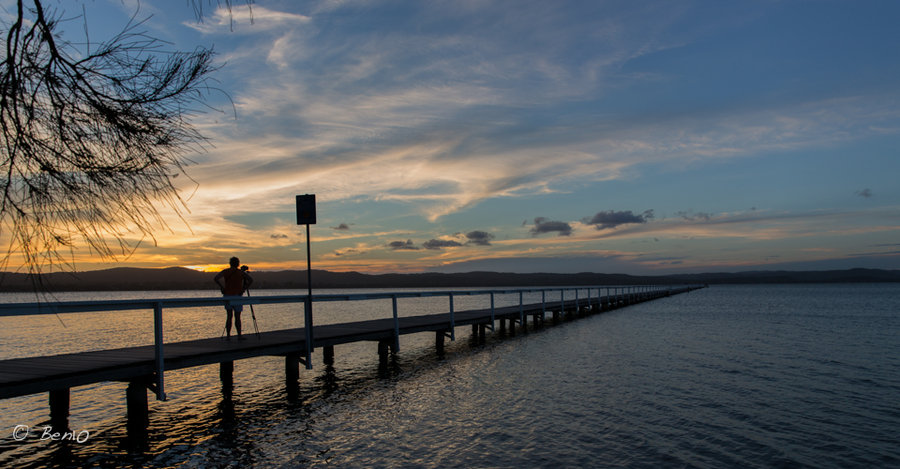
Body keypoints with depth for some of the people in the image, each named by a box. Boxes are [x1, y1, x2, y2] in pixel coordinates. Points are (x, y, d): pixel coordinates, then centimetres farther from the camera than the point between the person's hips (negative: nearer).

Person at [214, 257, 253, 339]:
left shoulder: (225, 271, 3)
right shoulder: (241, 272, -1)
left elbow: (215, 279, -8)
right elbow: (250, 280, -13)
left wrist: (222, 287, -1)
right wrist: (243, 289, -5)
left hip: (227, 296, 2)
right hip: (237, 296, -2)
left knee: (229, 317, 8)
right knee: (237, 317, 1)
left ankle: (228, 336, 5)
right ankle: (239, 336, 2)